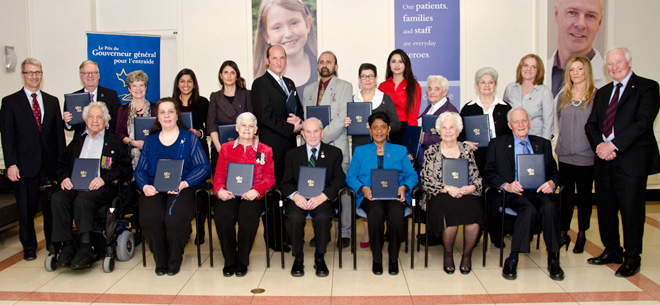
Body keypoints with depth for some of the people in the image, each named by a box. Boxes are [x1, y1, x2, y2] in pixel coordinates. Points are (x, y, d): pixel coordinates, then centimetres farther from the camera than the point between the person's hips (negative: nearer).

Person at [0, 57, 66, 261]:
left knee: (52, 207, 7)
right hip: (24, 166, -2)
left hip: (50, 165, 2)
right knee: (26, 210, 7)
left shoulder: (52, 101, 12)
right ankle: (29, 247, 23)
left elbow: (59, 134, 10)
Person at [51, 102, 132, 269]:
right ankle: (68, 246, -25)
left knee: (82, 200, -35)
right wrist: (64, 178, 2)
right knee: (58, 198, -28)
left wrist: (104, 178, -14)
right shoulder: (77, 141, 28)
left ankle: (86, 249, -32)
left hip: (102, 188, -4)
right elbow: (62, 166, 26)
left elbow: (126, 169, 1)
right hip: (74, 186, 4)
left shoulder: (114, 141, 13)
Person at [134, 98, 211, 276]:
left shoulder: (189, 138, 10)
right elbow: (140, 170, 15)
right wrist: (145, 186, -8)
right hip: (154, 190, 3)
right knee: (150, 217, -28)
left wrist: (184, 183, -15)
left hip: (183, 188, -2)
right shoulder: (150, 141, 20)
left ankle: (174, 260, -5)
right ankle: (160, 261, -6)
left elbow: (204, 167, 0)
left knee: (175, 217, -31)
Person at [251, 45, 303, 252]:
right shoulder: (260, 84, -3)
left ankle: (287, 234, 17)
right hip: (272, 144, -7)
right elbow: (265, 116, -12)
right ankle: (274, 239, 2)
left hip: (290, 144, 7)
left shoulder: (290, 84, 20)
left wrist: (299, 121, -1)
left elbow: (299, 109, 22)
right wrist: (291, 128, -13)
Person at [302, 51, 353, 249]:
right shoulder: (309, 90, 19)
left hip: (337, 147, -4)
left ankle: (344, 233, 7)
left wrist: (323, 135, -15)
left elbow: (343, 119, -7)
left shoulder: (345, 87, 4)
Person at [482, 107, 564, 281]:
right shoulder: (497, 144, 14)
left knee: (549, 207, -31)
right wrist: (506, 185, -14)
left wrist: (552, 182, -6)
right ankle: (512, 260, -28)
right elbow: (488, 173, 5)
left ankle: (553, 260, -20)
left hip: (537, 191, 3)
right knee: (529, 209, -35)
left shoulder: (543, 144, 23)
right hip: (511, 194, -2)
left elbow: (553, 171, 19)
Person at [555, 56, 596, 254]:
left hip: (586, 156, -3)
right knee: (566, 195, 7)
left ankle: (582, 234, 21)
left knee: (584, 195, 8)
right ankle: (563, 234, 16)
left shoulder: (596, 96, -4)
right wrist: (560, 146, 11)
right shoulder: (563, 96, 9)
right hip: (565, 155, 3)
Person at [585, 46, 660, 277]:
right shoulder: (602, 93, 19)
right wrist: (599, 145, -7)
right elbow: (591, 124, 13)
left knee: (631, 210, -1)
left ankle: (632, 259, 11)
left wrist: (614, 145, -17)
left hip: (632, 160, -6)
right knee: (605, 208, 11)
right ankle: (612, 251, 26)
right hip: (604, 160, 6)